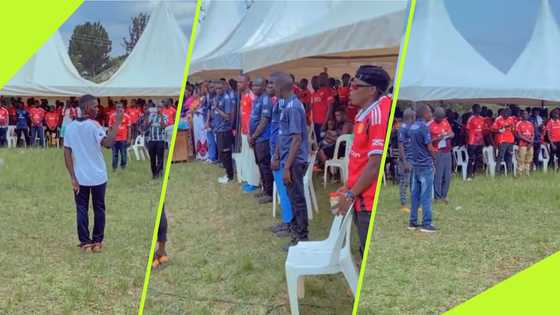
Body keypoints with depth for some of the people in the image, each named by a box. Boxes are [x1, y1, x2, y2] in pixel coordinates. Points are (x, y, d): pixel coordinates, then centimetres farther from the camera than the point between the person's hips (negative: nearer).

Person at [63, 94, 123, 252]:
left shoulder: (69, 127, 1)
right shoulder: (94, 125, -13)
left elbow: (67, 154, -1)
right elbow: (107, 142, -29)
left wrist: (73, 177, 1)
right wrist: (117, 123, -22)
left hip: (80, 177, 3)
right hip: (98, 176, -3)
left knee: (82, 210, 10)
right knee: (99, 209, 11)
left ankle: (85, 242, 10)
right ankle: (97, 242, 15)